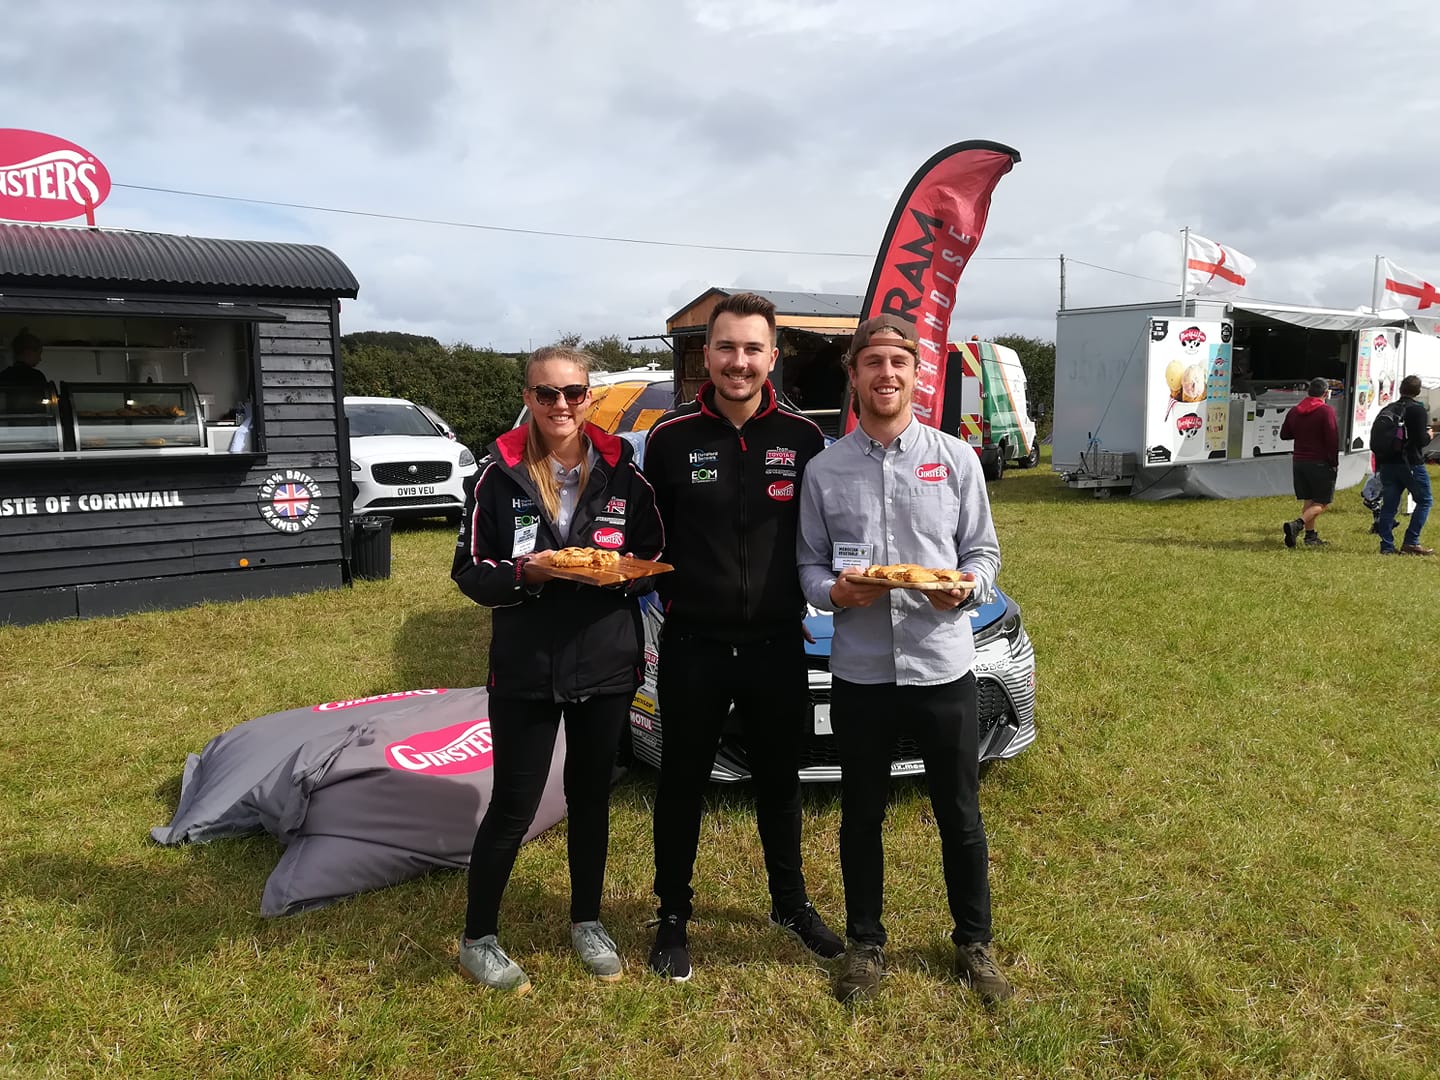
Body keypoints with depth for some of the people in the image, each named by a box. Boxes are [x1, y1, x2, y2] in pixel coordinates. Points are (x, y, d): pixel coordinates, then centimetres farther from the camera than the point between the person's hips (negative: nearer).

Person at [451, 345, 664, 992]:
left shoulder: (620, 471, 1)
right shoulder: (502, 474, -4)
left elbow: (653, 559, 5)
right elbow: (470, 571, -3)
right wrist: (522, 573, -21)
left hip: (607, 665, 2)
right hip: (526, 668, -2)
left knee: (590, 795, 16)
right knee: (512, 807, 4)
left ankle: (587, 921, 36)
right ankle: (478, 940, 24)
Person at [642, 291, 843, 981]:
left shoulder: (802, 438, -2)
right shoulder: (672, 436, -5)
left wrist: (798, 599, 0)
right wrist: (675, 597, -1)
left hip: (777, 645, 2)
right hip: (693, 646, -1)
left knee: (780, 782, 17)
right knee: (682, 785, 12)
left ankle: (791, 904, 38)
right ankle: (673, 917, 30)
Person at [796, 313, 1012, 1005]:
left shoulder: (956, 459, 4)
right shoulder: (824, 470, 3)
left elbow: (984, 551, 6)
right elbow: (808, 564, 6)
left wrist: (967, 586, -15)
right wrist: (835, 591, -15)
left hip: (943, 665, 0)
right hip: (859, 671, 0)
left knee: (960, 818, 12)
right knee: (861, 818, 13)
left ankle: (974, 944, 32)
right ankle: (865, 943, 32)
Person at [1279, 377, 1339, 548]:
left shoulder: (1294, 411, 8)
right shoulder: (1326, 411, -10)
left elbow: (1284, 434, 18)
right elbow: (1332, 439, -14)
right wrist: (1334, 462, -5)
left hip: (1299, 462, 6)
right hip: (1321, 463, -6)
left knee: (1308, 501, 12)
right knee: (1321, 503, -2)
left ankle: (1310, 536, 12)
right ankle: (1297, 525, -23)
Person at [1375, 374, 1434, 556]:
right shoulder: (1418, 411, -9)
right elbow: (1421, 441, -15)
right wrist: (1429, 435, 6)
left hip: (1388, 464, 5)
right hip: (1411, 464, -5)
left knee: (1388, 506, 6)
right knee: (1424, 501, 7)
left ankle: (1386, 546, 4)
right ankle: (1410, 542, 0)